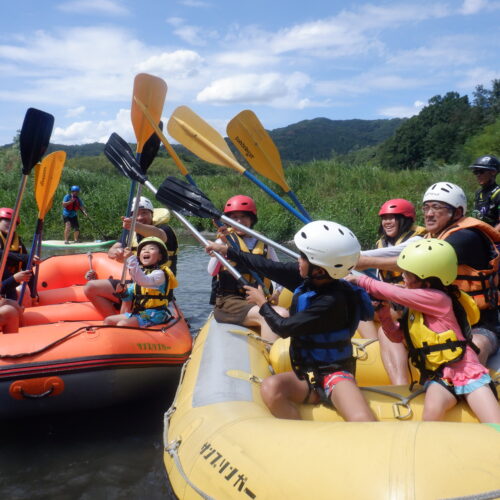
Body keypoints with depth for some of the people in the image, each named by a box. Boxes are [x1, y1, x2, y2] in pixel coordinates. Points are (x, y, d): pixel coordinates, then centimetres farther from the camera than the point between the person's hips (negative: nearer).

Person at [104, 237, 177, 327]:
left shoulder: (159, 273, -13)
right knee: (108, 320, 6)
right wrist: (124, 292, -5)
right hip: (137, 313, 9)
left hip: (152, 315, -9)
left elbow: (143, 281, -34)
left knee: (122, 324, -27)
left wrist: (131, 259, -37)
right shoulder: (140, 272, 16)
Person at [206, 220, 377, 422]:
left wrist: (262, 303, 2)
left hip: (334, 374, -7)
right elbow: (270, 267, 10)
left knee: (364, 425, -35)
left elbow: (284, 328, -16)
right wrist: (228, 250, 20)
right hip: (307, 375, 7)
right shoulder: (306, 278, -2)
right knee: (270, 387, -26)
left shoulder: (331, 301, -24)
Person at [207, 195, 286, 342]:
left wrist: (277, 291, -2)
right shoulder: (224, 241, 7)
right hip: (229, 301, -3)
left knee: (283, 313, -29)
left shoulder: (264, 244, 16)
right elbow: (212, 271, -9)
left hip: (260, 302, 3)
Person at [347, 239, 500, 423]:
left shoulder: (438, 298, -13)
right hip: (437, 376, 5)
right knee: (432, 409, -29)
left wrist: (361, 280, -2)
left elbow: (395, 293, -15)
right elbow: (396, 336, 19)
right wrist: (383, 311, 3)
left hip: (466, 370, -5)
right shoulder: (414, 307, 12)